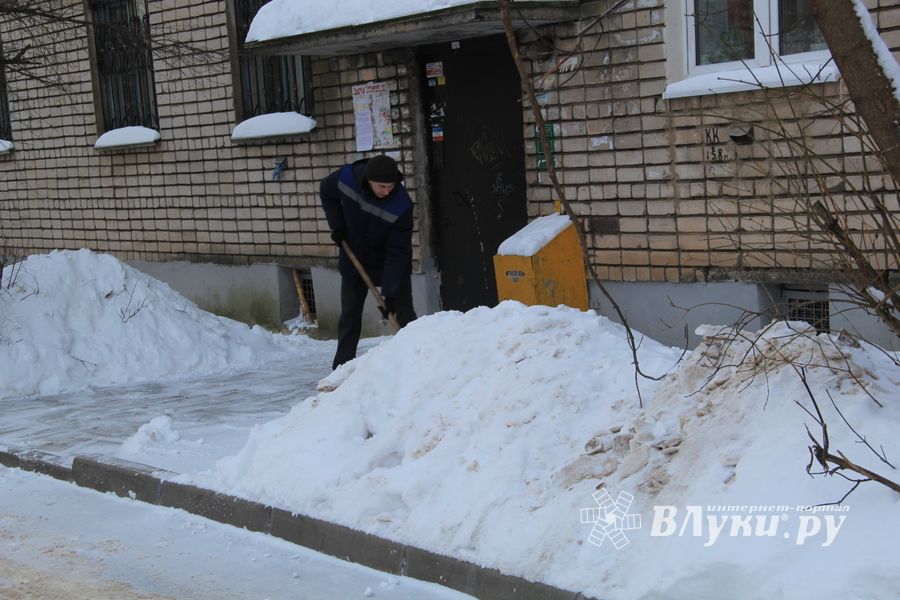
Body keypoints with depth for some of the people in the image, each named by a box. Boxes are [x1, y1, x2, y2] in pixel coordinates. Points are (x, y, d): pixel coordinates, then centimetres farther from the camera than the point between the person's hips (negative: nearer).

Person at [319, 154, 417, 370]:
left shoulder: (401, 206, -32)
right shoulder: (345, 178, -24)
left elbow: (398, 252, -29)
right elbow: (326, 193, 2)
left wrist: (390, 294, -32)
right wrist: (337, 226, -6)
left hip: (391, 264, -3)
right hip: (355, 259, 3)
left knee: (404, 315, -5)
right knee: (350, 314, 9)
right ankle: (342, 366, 17)